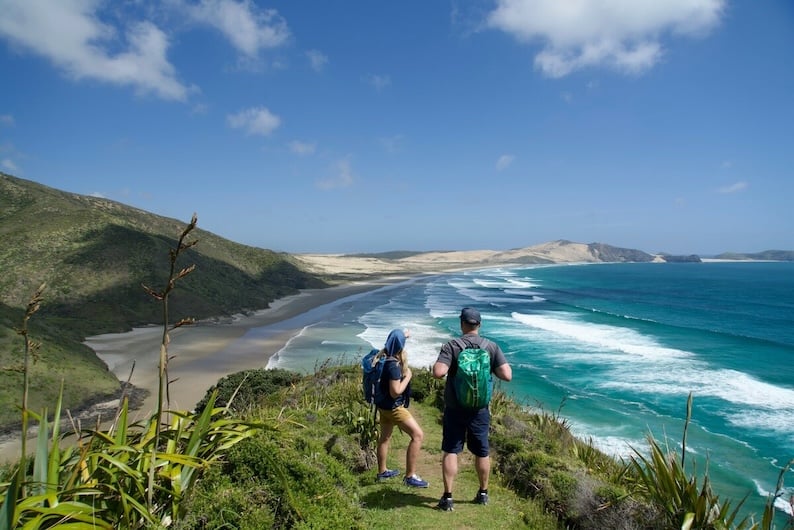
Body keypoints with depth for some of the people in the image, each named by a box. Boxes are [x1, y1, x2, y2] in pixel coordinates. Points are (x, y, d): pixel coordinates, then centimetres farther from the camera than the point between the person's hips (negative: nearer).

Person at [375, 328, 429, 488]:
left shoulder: (386, 357, 1)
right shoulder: (394, 365, -27)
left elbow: (392, 344, 27)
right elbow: (395, 392, -28)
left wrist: (402, 336, 28)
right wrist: (408, 376, -18)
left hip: (384, 404, 10)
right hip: (392, 407, -10)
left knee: (385, 437, 22)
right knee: (418, 435, -8)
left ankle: (382, 471, 37)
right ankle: (410, 476, -4)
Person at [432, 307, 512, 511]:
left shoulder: (451, 346, -12)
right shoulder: (492, 347, -5)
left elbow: (438, 373, -22)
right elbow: (507, 375, -10)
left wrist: (437, 363, -1)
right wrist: (491, 368, 8)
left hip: (455, 409, -2)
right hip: (480, 409, 2)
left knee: (450, 451, 7)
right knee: (481, 452, 17)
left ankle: (448, 497, 9)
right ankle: (483, 493, 32)